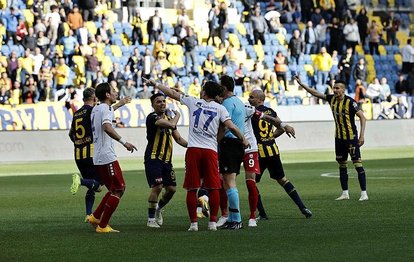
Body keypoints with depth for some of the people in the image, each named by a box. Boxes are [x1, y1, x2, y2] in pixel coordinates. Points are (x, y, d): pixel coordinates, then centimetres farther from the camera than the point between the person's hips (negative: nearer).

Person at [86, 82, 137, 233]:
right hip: (107, 157, -10)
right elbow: (107, 127, -31)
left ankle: (95, 217, 13)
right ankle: (102, 226, -6)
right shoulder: (107, 109, -12)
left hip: (97, 158, 10)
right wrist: (124, 142, -33)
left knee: (114, 189, 18)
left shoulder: (96, 109, 16)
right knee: (118, 189, -4)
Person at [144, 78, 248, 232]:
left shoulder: (194, 102, 8)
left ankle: (193, 223, 1)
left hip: (193, 150, 0)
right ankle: (212, 222, 0)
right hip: (210, 150, 0)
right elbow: (231, 127, -3)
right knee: (213, 188, 4)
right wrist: (243, 140, 11)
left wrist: (155, 84, 29)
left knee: (192, 189, 3)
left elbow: (172, 93, 16)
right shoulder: (220, 108, 6)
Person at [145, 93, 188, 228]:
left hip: (166, 160, 8)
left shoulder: (169, 118, 16)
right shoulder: (153, 117, -11)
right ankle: (151, 219, -6)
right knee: (157, 187, -17)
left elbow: (178, 138, 22)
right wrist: (177, 115, -4)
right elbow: (171, 125, -25)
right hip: (153, 158, -8)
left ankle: (158, 208, 31)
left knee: (171, 188, 4)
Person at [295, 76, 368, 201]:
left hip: (351, 138, -7)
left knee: (358, 164, -10)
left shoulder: (350, 102, -16)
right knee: (342, 165, 11)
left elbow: (362, 117, -15)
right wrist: (301, 84, 9)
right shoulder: (332, 99, 3)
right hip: (339, 138, 7)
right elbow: (316, 93, 13)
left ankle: (364, 193, -9)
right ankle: (345, 193, 19)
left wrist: (362, 135, -20)